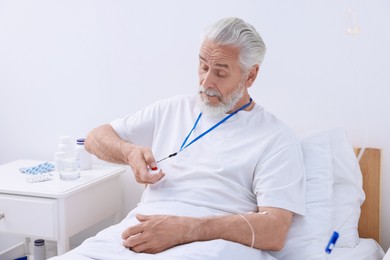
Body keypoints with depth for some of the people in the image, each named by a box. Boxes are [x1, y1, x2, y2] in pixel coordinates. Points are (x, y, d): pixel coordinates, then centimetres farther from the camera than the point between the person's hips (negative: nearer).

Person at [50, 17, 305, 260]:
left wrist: (186, 229, -20)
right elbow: (97, 137, 27)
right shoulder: (174, 109, 20)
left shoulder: (276, 138, 4)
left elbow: (274, 231, -8)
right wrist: (129, 151, 3)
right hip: (139, 233, 4)